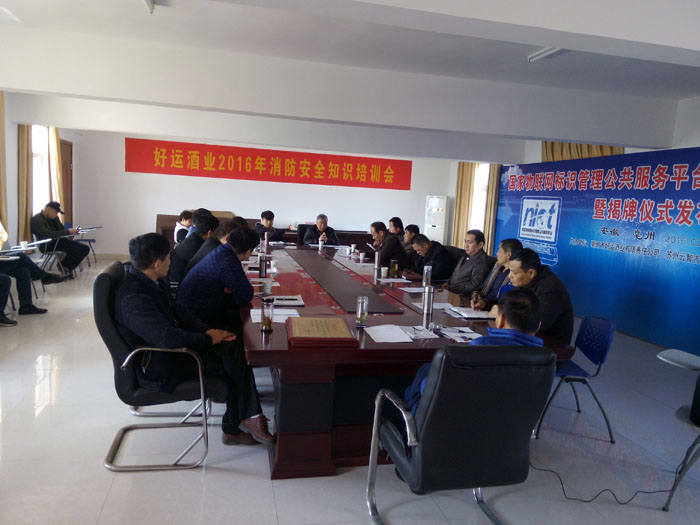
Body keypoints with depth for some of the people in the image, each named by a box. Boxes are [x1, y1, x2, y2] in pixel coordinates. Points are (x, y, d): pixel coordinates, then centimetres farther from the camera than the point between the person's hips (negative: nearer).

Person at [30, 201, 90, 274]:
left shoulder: (54, 218, 14)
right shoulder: (37, 220, -14)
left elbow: (62, 228, 17)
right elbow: (49, 234, -28)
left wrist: (72, 230, -7)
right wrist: (68, 232, -31)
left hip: (59, 241, 9)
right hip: (47, 246, -9)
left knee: (85, 248, -6)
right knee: (75, 249, -29)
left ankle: (68, 268, 2)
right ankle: (63, 266, -2)